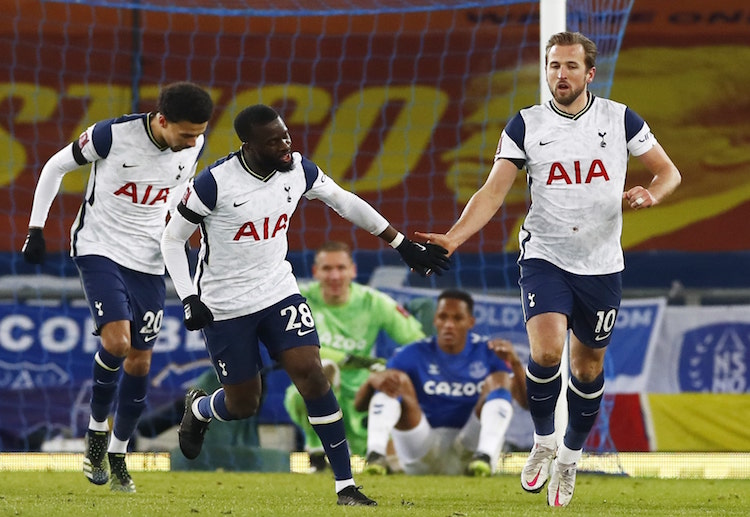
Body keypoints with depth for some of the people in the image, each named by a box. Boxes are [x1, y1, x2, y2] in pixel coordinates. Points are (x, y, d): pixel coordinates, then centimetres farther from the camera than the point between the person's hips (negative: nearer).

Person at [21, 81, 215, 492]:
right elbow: (55, 167, -4)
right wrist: (36, 228, -4)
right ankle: (97, 429, 0)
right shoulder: (112, 135, -20)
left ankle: (118, 453, 22)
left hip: (149, 260, 5)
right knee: (116, 342, -23)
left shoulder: (193, 147, -6)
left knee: (140, 362, 5)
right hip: (99, 249, -4)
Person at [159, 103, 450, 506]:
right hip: (224, 306, -3)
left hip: (278, 292, 3)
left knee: (312, 376, -14)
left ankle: (345, 485, -9)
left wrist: (405, 246, 10)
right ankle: (198, 409, 42)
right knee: (243, 405, 4)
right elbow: (173, 238, -10)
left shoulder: (298, 170, -7)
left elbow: (347, 203, 8)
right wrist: (189, 300, -19)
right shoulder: (215, 183, -21)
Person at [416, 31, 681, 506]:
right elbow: (493, 193, -6)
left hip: (602, 265, 1)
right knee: (547, 352, -22)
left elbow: (669, 171, 6)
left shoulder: (619, 119, -2)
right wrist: (453, 238, -20)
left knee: (588, 366, 10)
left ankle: (570, 458, 31)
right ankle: (543, 442, 3)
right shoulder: (527, 125, -3)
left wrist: (652, 193, -18)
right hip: (545, 258, -1)